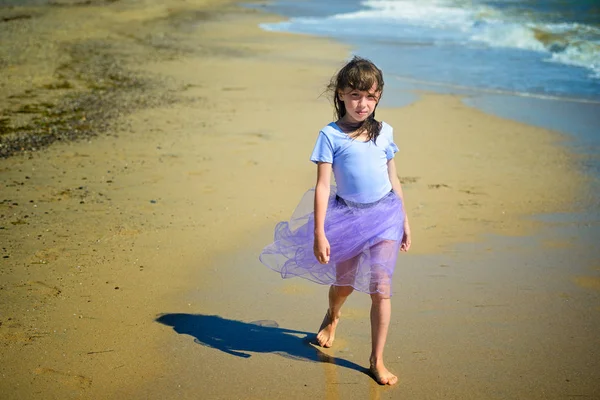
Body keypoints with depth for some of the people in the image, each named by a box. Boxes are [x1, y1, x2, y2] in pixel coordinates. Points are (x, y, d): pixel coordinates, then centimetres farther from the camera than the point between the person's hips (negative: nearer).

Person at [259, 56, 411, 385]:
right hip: (346, 216, -1)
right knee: (344, 282, 17)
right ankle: (332, 316, 54)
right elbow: (322, 186, -12)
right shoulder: (331, 135, -9)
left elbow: (393, 179, 11)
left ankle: (377, 360, 9)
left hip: (383, 214, 1)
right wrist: (319, 233, -17)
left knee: (380, 288, -5)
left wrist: (404, 221, 14)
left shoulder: (384, 132, 1)